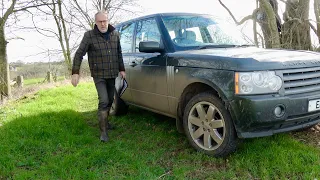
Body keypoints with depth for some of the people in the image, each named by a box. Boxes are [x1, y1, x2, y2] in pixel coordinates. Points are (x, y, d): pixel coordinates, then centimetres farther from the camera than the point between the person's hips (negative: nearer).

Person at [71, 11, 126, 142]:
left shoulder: (115, 34, 5)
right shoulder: (89, 35, -9)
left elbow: (119, 53, 14)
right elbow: (79, 54, -10)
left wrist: (121, 69, 13)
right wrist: (75, 72, -17)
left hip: (112, 74, 5)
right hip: (99, 75, -5)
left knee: (110, 100, 15)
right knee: (103, 101, -14)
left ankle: (105, 121, 37)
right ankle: (103, 131, -7)